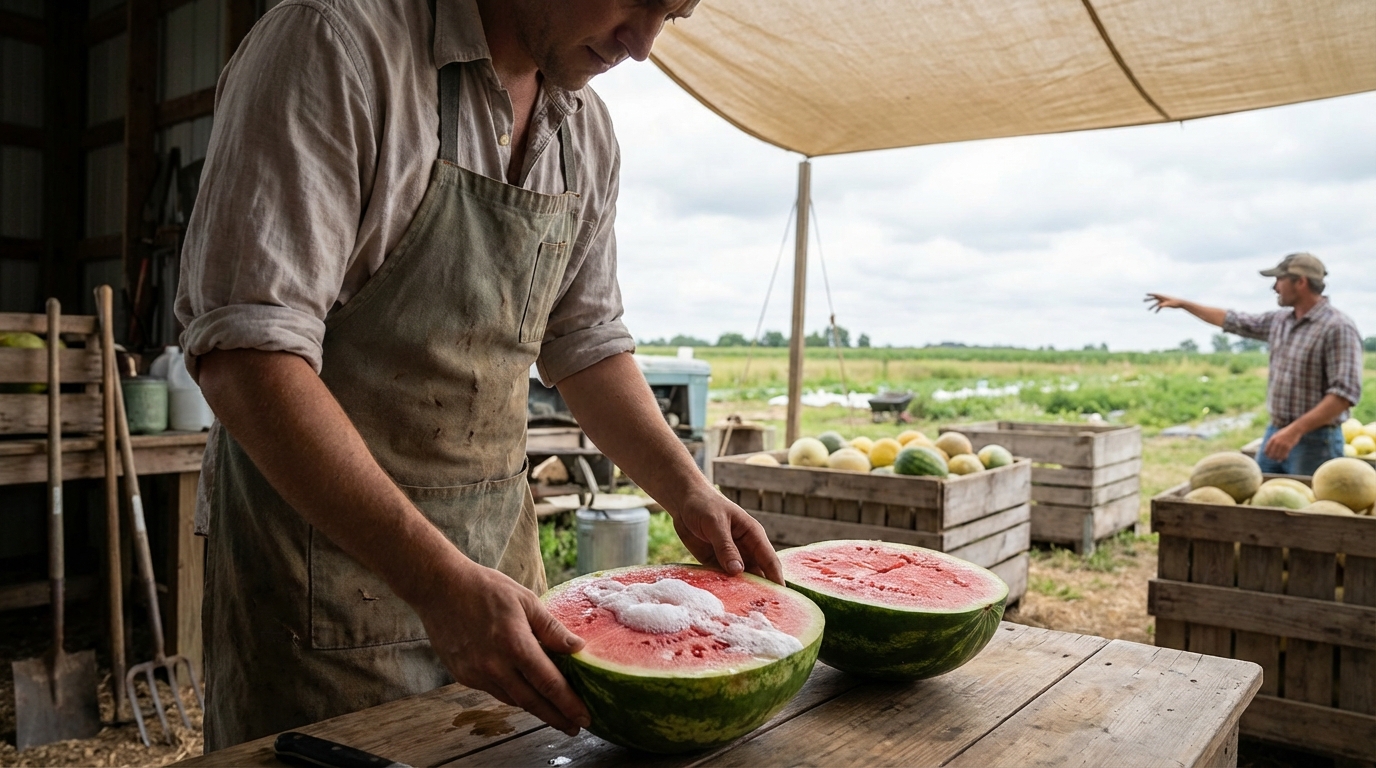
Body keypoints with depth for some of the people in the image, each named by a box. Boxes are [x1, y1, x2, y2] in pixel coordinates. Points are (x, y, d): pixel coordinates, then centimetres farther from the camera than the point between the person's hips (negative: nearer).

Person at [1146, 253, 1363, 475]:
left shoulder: (1338, 328, -16)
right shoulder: (1279, 321, 9)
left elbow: (1346, 391, -23)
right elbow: (1232, 320, 24)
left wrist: (1295, 430, -29)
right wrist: (1182, 304, 26)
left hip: (1314, 442, -8)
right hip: (1276, 434, 8)